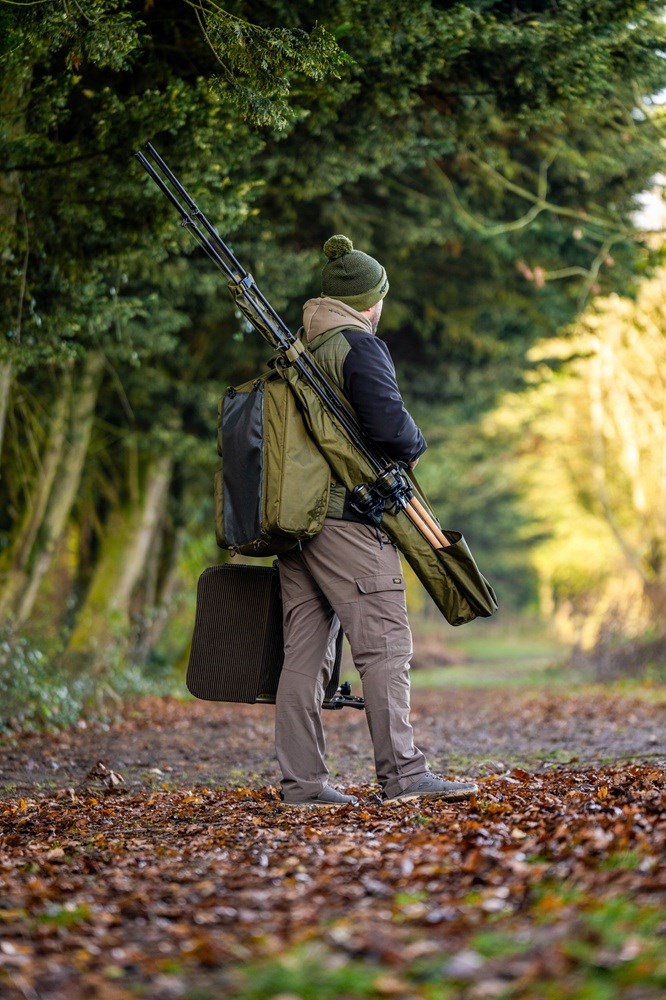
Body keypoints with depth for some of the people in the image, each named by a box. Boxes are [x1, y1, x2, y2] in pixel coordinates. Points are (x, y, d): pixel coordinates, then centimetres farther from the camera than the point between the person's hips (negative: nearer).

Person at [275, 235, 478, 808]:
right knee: (386, 644, -6)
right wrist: (415, 446, 3)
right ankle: (402, 775, -7)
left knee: (305, 651, 6)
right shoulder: (358, 347, -8)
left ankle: (301, 782, 6)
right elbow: (389, 424, -19)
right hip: (346, 517, -8)